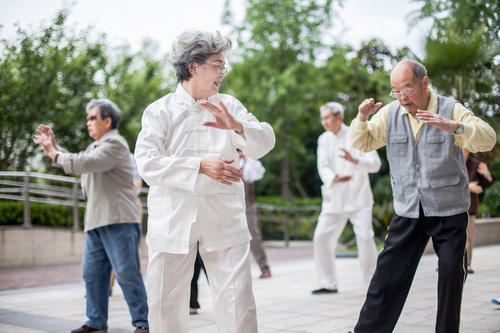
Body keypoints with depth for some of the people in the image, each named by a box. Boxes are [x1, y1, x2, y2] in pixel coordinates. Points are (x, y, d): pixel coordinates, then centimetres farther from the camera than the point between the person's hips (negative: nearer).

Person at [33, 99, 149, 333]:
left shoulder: (114, 143, -7)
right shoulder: (96, 146, 26)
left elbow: (83, 163, -18)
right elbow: (73, 163, 30)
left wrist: (55, 155, -5)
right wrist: (54, 146, 20)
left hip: (118, 221, -10)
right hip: (97, 222, 10)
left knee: (127, 273, -10)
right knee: (92, 274, 8)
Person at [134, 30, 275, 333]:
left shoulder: (228, 106, 11)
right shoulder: (160, 111, 3)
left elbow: (265, 143, 1)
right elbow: (148, 163, -9)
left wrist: (237, 125, -19)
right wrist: (201, 166, -20)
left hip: (224, 220, 1)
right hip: (173, 220, -1)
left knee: (237, 299, -3)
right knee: (166, 302, 5)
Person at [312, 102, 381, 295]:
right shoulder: (324, 140, 11)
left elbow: (375, 163, -7)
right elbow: (323, 167, 0)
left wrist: (355, 160, -27)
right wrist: (334, 178, -23)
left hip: (358, 197, -4)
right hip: (334, 199, 4)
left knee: (365, 238, -12)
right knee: (321, 239, -1)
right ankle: (329, 284, 12)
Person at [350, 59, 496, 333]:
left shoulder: (451, 110, -7)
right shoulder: (390, 114, 2)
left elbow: (488, 139, -18)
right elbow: (361, 143, 9)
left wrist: (452, 126, -36)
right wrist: (362, 118, -12)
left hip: (449, 210, -2)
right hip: (407, 210, 2)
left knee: (451, 272, 0)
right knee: (388, 272, 2)